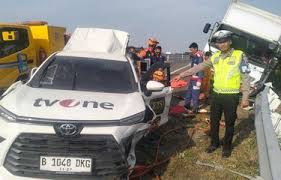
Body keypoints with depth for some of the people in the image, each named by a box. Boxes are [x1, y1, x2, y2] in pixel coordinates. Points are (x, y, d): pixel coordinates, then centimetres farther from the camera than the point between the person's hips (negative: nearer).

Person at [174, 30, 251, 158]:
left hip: (231, 97, -4)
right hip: (216, 95, 5)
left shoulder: (239, 56, -8)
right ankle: (214, 143, 35)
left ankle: (227, 146, 28)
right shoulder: (215, 57, 5)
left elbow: (245, 78, -7)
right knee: (214, 121, 15)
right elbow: (199, 67, 7)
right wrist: (182, 75, 4)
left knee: (229, 123, 9)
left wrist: (245, 98, -10)